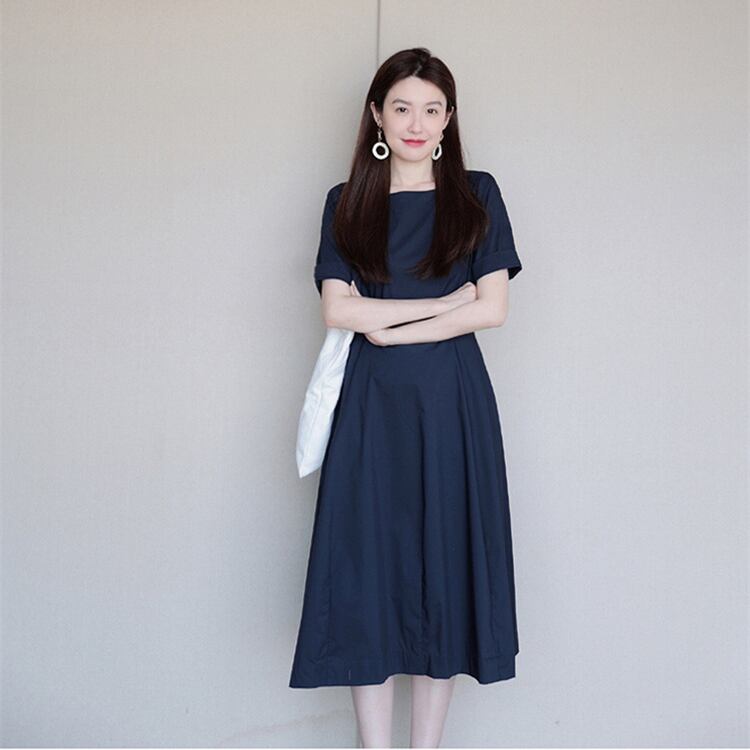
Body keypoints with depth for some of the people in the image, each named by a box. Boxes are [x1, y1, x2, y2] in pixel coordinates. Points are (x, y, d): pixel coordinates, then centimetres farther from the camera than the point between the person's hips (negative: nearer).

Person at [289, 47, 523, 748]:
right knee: (368, 570, 0)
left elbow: (493, 309, -3)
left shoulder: (476, 195, 7)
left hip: (453, 406, 0)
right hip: (371, 407, 1)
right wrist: (446, 303, -8)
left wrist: (390, 327, -7)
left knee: (444, 570, 3)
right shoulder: (346, 203, 9)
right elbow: (337, 308, -4)